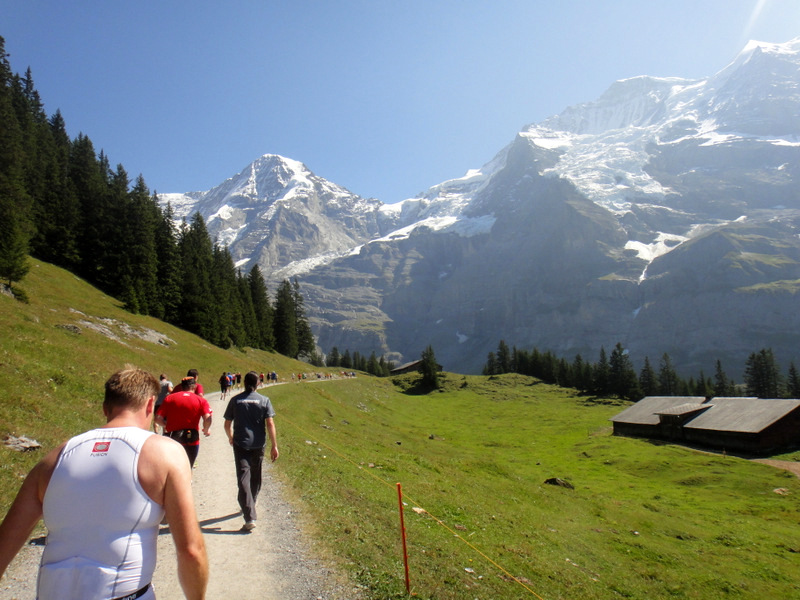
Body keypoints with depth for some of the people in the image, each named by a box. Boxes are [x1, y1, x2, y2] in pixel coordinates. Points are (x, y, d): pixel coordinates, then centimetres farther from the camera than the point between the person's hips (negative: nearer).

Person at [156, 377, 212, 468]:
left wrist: (168, 426, 17)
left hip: (172, 440, 1)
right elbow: (207, 419, -15)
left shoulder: (169, 398, 4)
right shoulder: (201, 401, -1)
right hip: (191, 441, -1)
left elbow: (158, 418, -2)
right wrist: (206, 430, 4)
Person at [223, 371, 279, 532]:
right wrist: (274, 446, -4)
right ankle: (250, 506, 40)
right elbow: (270, 424, -8)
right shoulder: (264, 400, -2)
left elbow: (227, 424, 6)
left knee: (243, 479, -5)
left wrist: (231, 437, 26)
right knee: (255, 477, 21)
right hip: (258, 445, 1)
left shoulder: (235, 400, 0)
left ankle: (250, 518, -13)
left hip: (240, 444, -1)